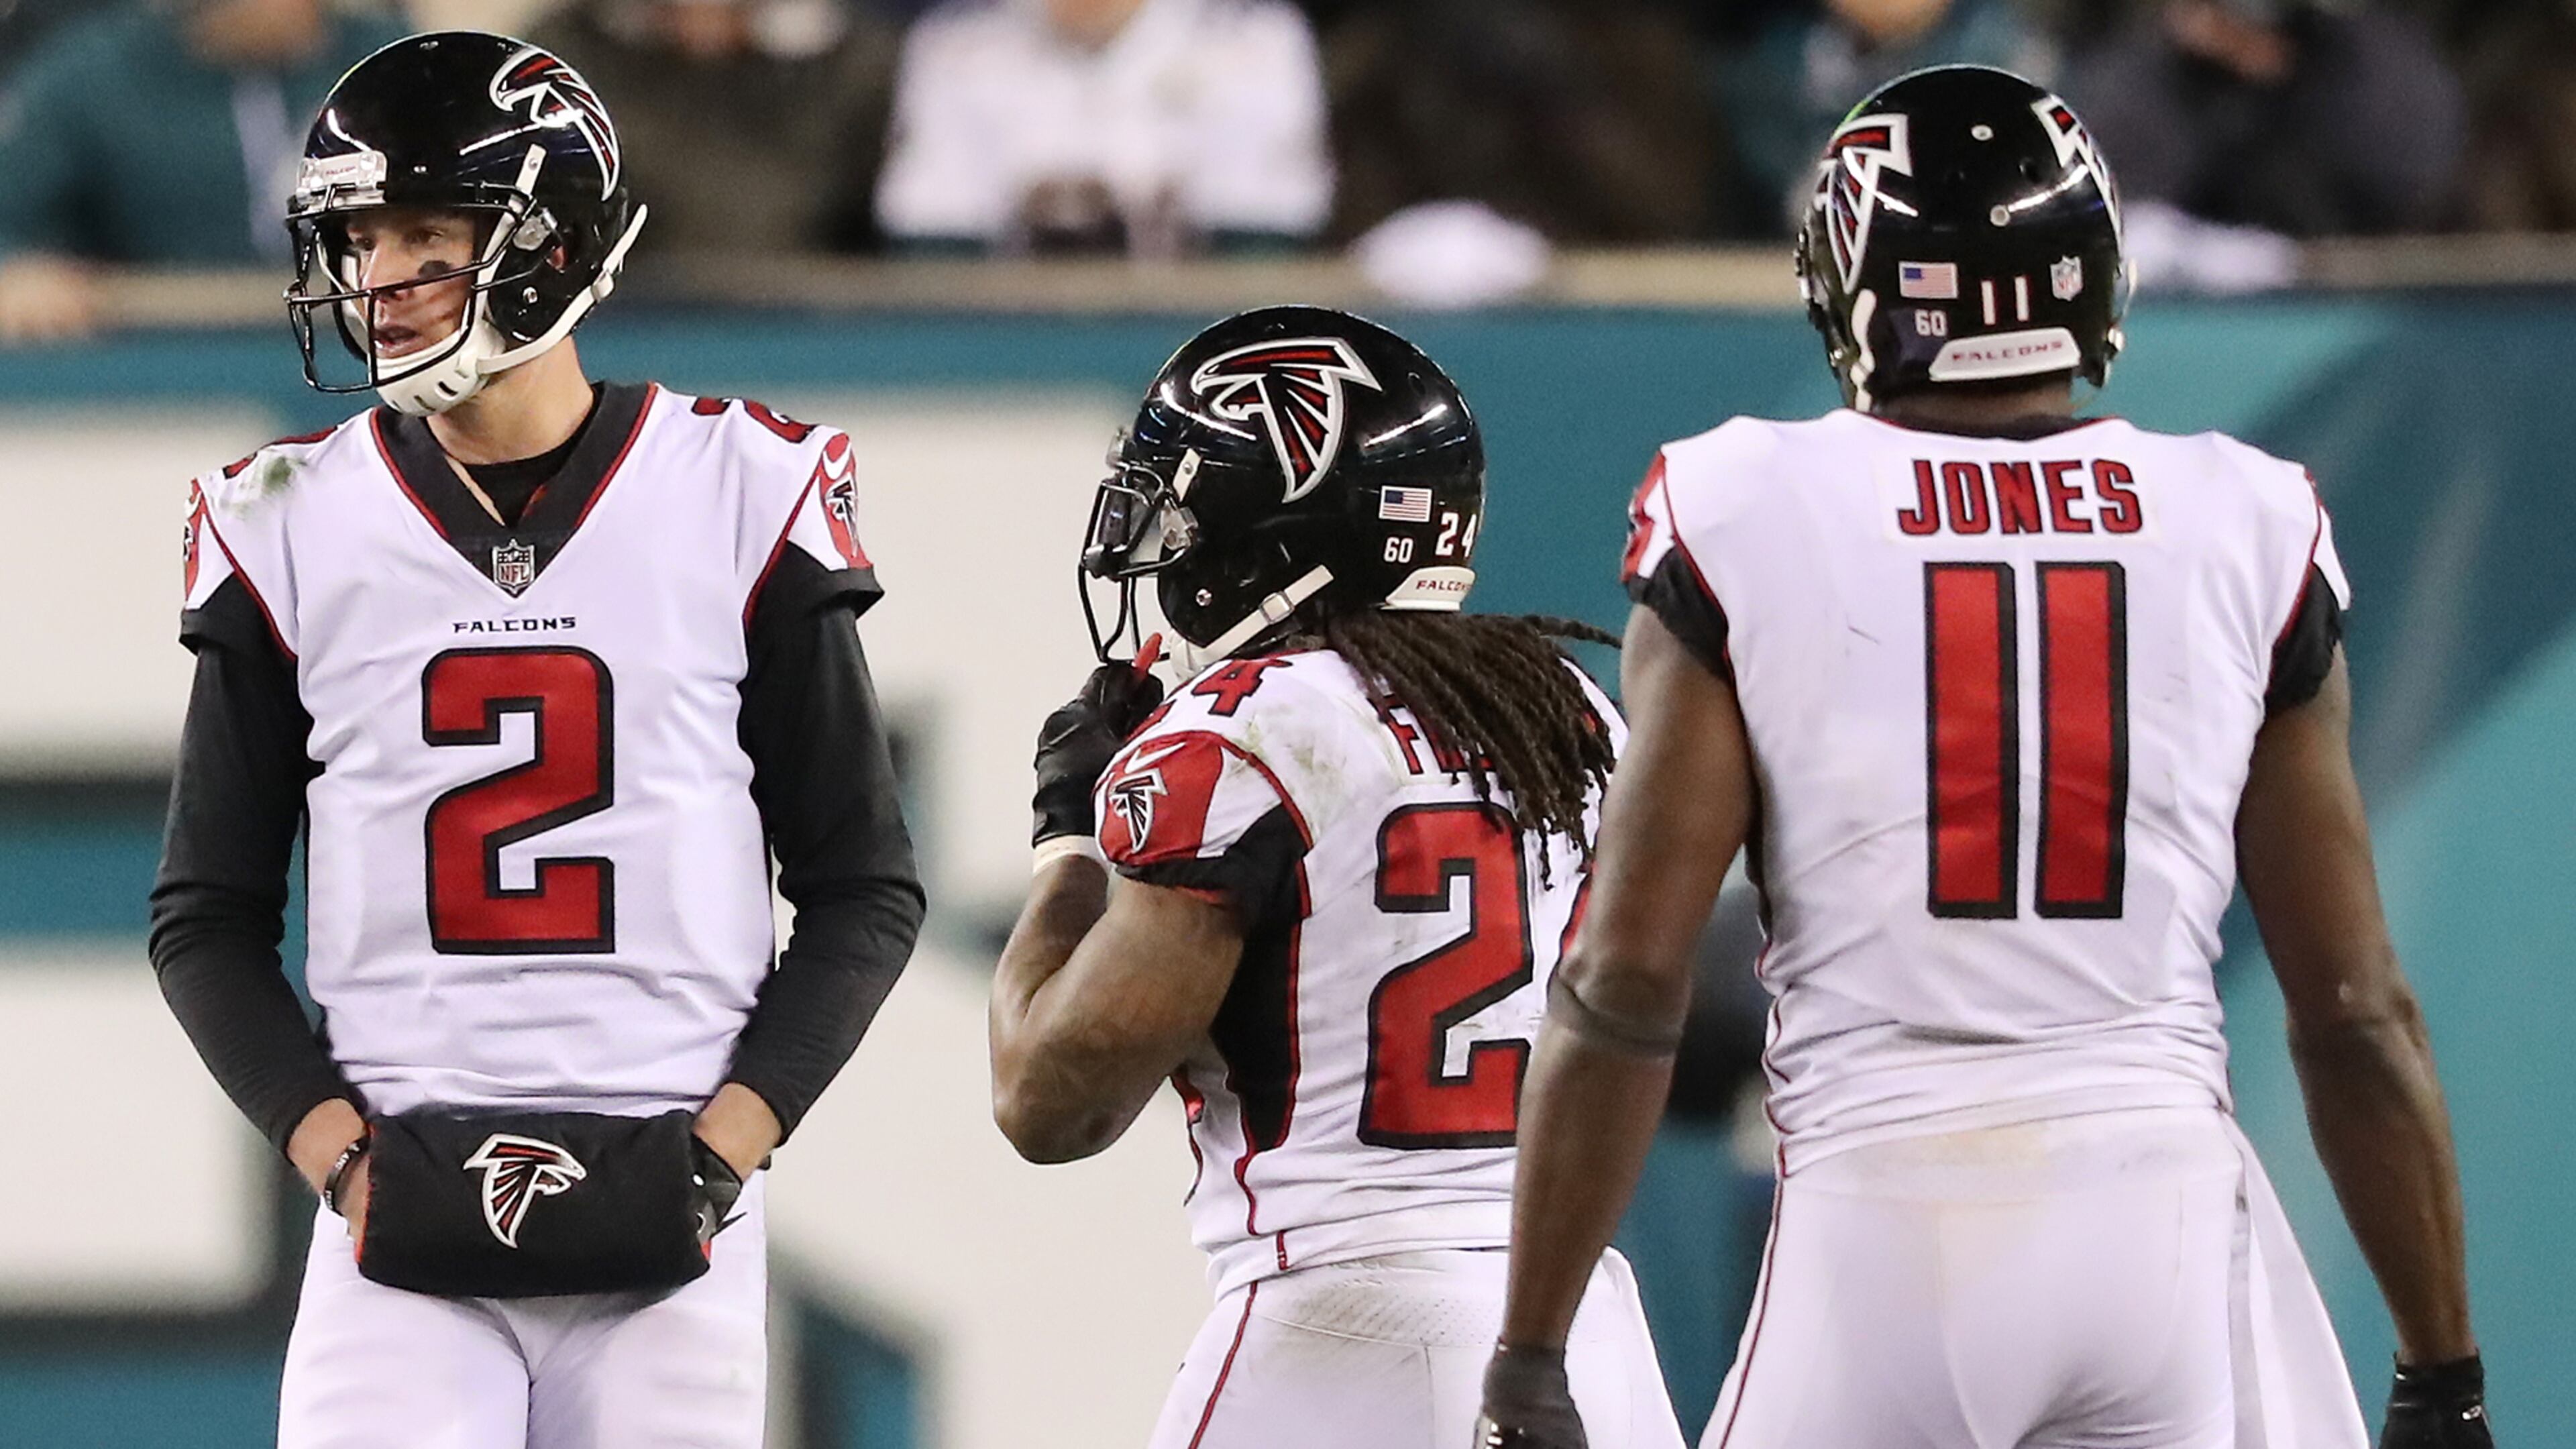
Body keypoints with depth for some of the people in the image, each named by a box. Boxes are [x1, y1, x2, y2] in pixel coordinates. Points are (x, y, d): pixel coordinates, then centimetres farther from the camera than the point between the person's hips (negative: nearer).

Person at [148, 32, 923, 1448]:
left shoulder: (740, 497, 1)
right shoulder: (291, 529, 5)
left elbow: (862, 890, 6)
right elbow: (207, 917, 10)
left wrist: (728, 1140, -6)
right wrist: (332, 1152, -4)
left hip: (666, 1221, 0)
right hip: (402, 1220, 0)